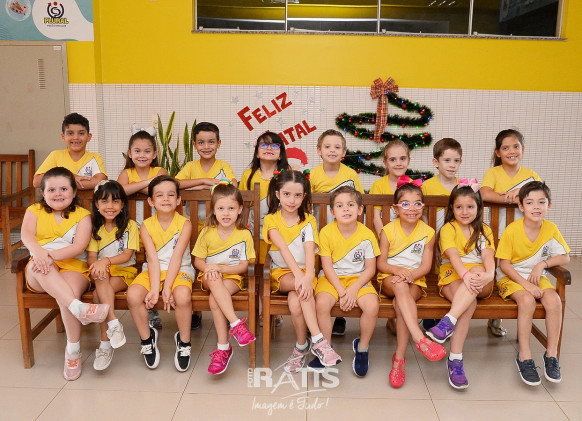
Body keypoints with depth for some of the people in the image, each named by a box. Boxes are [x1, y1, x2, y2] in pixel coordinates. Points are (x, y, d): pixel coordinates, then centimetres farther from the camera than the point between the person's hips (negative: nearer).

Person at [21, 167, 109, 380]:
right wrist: (38, 251, -32)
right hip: (40, 275, 1)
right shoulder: (34, 211, 15)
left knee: (68, 291, -33)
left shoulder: (82, 215, 9)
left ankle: (73, 351, -18)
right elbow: (26, 235, -7)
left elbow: (79, 246, -8)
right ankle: (78, 307, -51)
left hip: (73, 267, -1)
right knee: (39, 265, -34)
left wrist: (53, 255, -27)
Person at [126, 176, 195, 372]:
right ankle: (147, 338, 3)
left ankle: (184, 341, -6)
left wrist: (167, 288, -23)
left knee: (183, 295, -34)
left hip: (179, 270, -2)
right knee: (133, 295, -26)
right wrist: (154, 289, -22)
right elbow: (153, 259, -10)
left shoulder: (184, 224, -5)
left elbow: (176, 257, -14)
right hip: (153, 271, 3)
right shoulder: (146, 226, 0)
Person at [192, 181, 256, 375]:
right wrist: (208, 268, -17)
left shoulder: (244, 235, -2)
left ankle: (222, 348, -29)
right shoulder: (207, 232, 2)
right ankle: (236, 324, -41)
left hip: (233, 277, -1)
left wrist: (221, 268, -19)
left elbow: (244, 266, -3)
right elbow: (198, 260, 7)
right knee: (214, 280, -37)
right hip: (209, 277, 1)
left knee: (214, 299, -33)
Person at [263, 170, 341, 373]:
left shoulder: (308, 221, 2)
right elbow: (283, 248, -18)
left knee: (295, 302, -32)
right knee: (301, 286, -34)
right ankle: (318, 339, -29)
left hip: (304, 272, 1)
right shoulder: (271, 219, -1)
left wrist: (308, 276, -35)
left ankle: (301, 346, -13)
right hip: (281, 273, 0)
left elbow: (310, 250, -16)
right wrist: (298, 274, -34)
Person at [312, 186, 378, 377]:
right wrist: (342, 292, -17)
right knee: (322, 303, -29)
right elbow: (327, 267, -7)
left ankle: (362, 347, 2)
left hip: (358, 279, 1)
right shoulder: (326, 232, -9)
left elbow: (370, 268, -3)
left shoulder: (367, 234, -7)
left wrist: (354, 289, -17)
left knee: (372, 305, -26)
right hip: (332, 279, 0)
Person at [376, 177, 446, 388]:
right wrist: (397, 270, -21)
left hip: (415, 280, 1)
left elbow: (426, 265, 1)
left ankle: (400, 357, -26)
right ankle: (420, 339, -46)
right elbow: (381, 263, 1)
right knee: (400, 286, -38)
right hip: (390, 279, 0)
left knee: (400, 303, -33)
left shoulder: (427, 232, 4)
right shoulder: (388, 230, 1)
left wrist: (411, 275, -20)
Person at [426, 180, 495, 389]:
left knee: (477, 271, -36)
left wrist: (489, 274, -29)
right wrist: (465, 275, -33)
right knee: (469, 303, -34)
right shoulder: (448, 229, 7)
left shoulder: (484, 230, 16)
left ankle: (447, 323, -46)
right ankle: (455, 359, -37)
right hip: (452, 276, -2)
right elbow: (453, 255, -12)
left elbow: (488, 256, -5)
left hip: (480, 280, 2)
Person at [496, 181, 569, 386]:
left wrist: (542, 264, -16)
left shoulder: (551, 229, -4)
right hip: (511, 277, -3)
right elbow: (504, 264, -13)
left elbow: (565, 257, 1)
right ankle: (524, 356, -22)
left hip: (537, 277, 4)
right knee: (527, 300, -32)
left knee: (554, 300, -25)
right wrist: (526, 284, -21)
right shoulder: (512, 230, -15)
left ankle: (551, 354, -12)